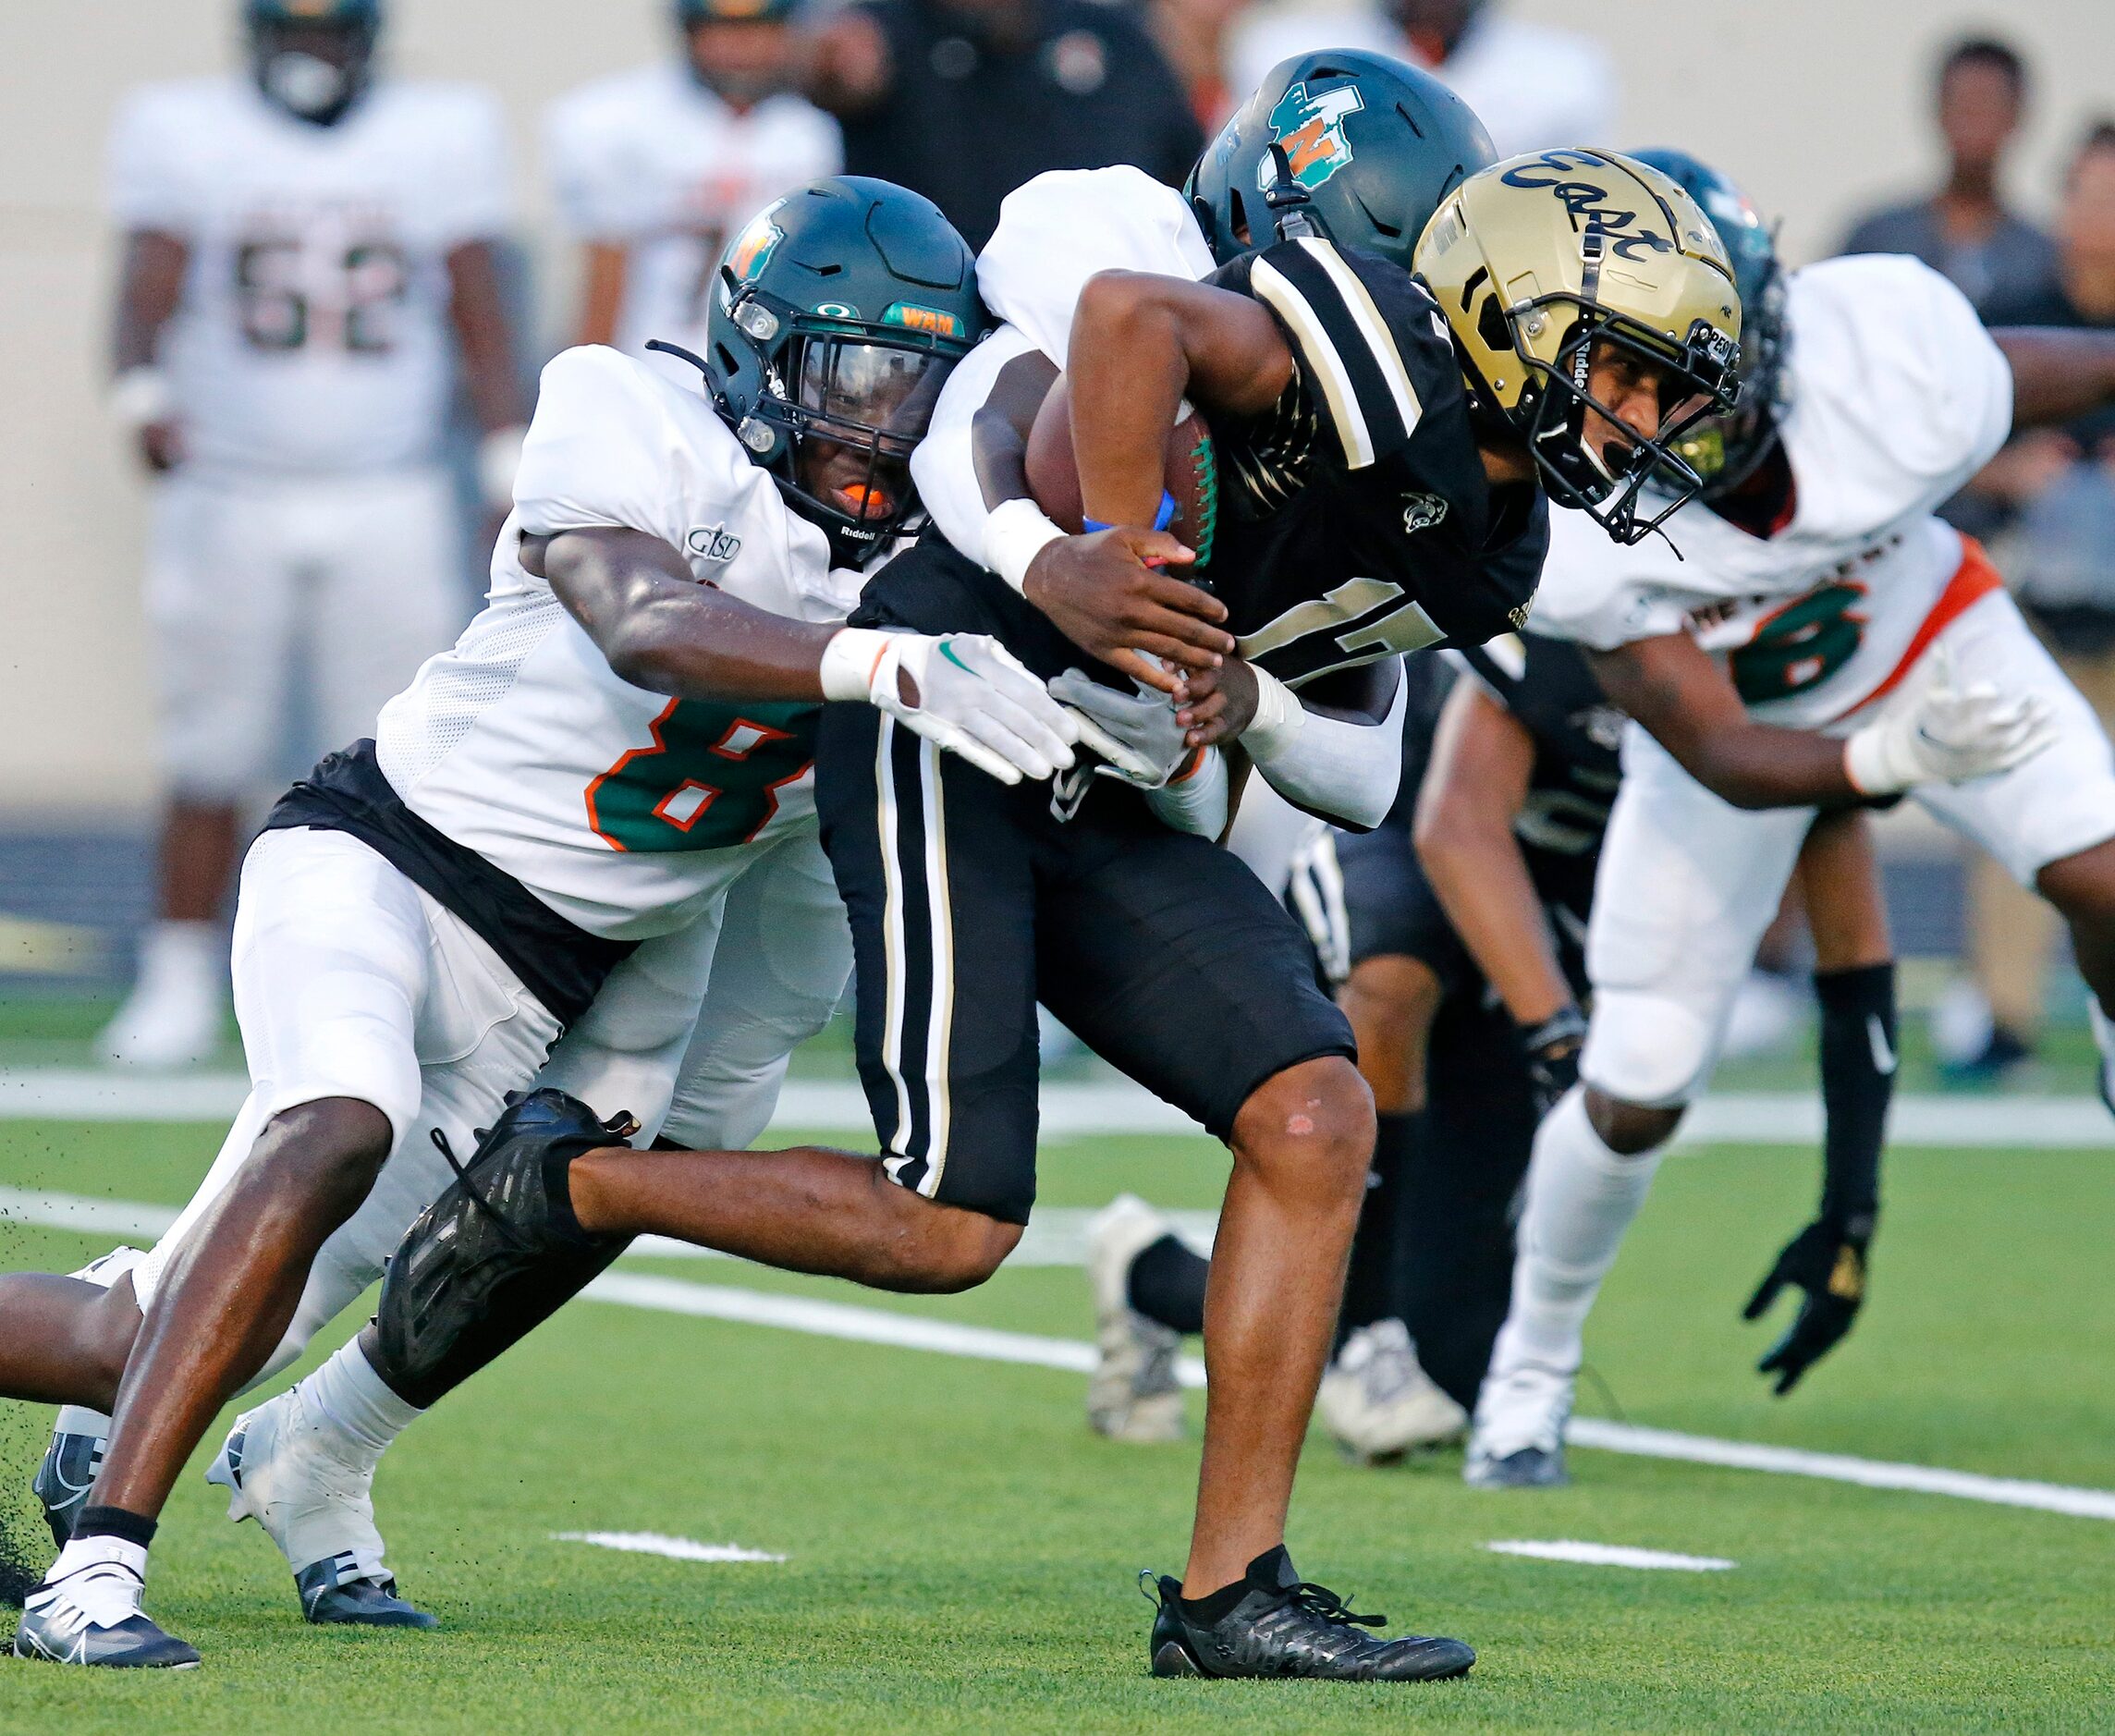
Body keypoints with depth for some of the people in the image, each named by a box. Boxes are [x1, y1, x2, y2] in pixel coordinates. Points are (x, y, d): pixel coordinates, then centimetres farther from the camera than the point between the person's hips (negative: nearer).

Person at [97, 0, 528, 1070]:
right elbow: (148, 289, -7)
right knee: (212, 761, 0)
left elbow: (480, 320, 7)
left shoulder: (441, 135, 6)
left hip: (389, 505, 1)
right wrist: (143, 393, -27)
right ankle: (178, 989, 9)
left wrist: (512, 469, -2)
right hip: (228, 496, -1)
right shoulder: (182, 133, 2)